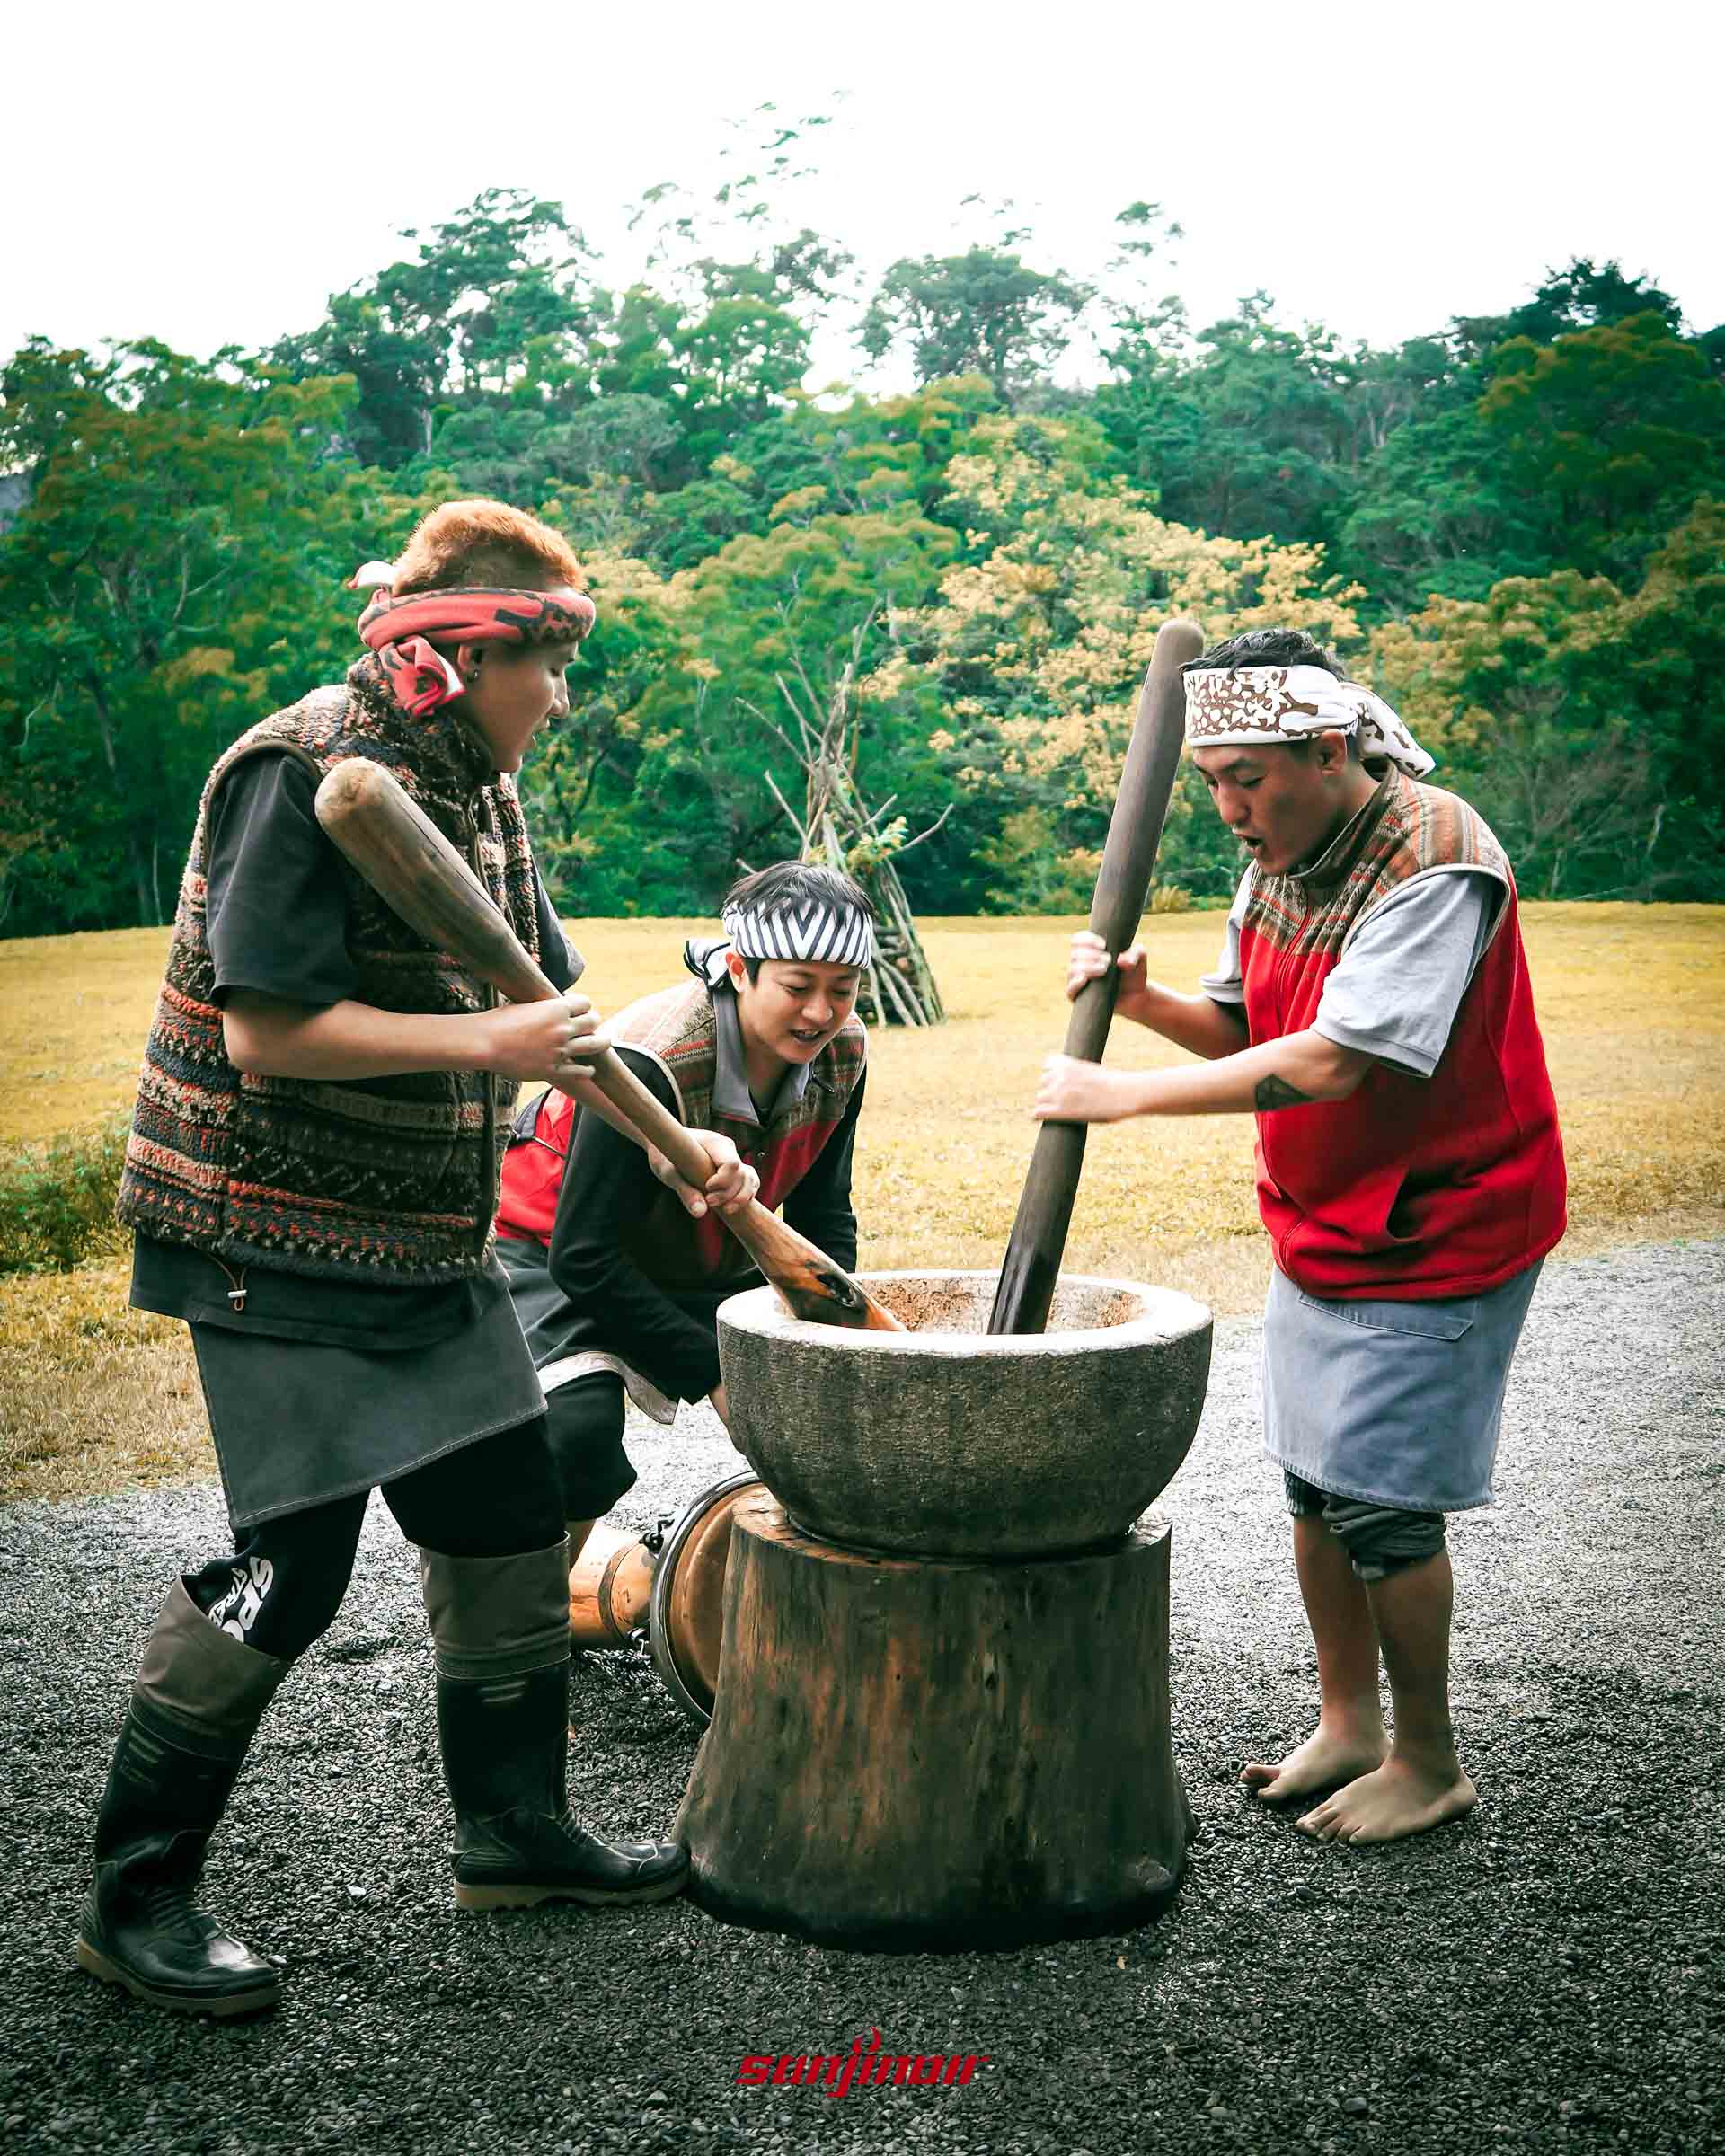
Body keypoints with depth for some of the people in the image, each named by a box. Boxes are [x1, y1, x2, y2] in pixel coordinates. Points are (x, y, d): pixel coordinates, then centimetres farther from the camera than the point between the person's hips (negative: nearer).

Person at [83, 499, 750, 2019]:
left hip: (427, 1240, 9)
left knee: (508, 1519, 13)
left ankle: (515, 1827, 31)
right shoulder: (306, 772, -17)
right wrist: (484, 1045, -21)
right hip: (278, 1243, -9)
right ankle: (137, 1897, 11)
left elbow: (548, 1009, 18)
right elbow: (269, 1031, -23)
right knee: (292, 1560, -8)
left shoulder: (478, 790, 11)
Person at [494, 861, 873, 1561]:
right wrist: (714, 1375, -27)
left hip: (702, 1267, 7)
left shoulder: (840, 1054, -14)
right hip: (555, 1262, -6)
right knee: (577, 1431, -31)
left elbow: (824, 1217, 1)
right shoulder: (651, 1064, -34)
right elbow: (584, 1258, -30)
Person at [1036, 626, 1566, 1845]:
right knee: (1315, 1482, 13)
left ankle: (1430, 1766, 18)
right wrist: (1140, 998, -12)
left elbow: (1329, 1062, -31)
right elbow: (1243, 1029, 9)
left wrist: (1124, 1096, -27)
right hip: (1318, 1229, 8)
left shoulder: (1434, 863, -24)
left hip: (1434, 1235, -8)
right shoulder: (1282, 857, 4)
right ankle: (1347, 1724, 31)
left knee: (1381, 1504, -2)